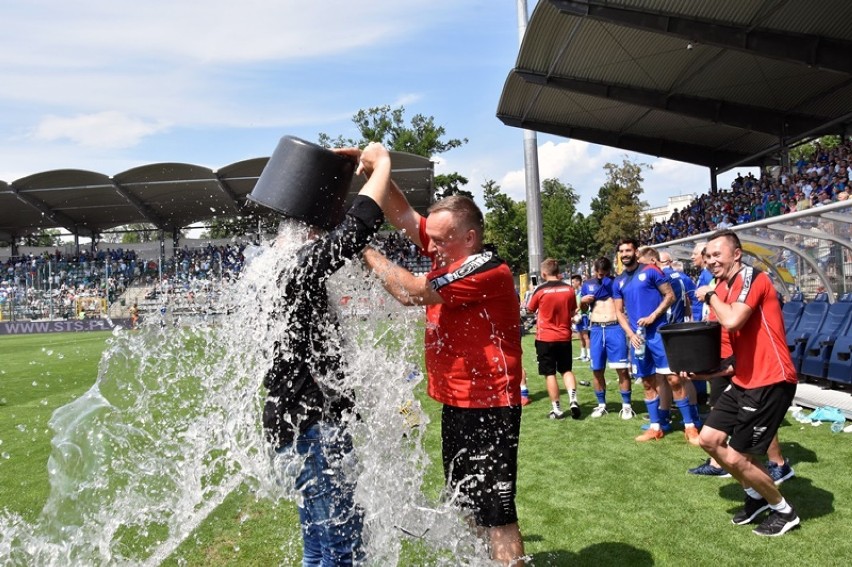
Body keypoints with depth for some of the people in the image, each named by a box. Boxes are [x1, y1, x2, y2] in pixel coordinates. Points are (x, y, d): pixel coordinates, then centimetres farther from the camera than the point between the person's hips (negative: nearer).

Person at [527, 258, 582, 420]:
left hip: (545, 338, -3)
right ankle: (573, 400, 0)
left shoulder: (540, 290, -11)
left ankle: (556, 409, 9)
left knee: (550, 374, 5)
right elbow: (572, 312, 9)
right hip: (564, 337, 3)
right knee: (566, 370, 18)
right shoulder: (569, 289, -3)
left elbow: (530, 309, 4)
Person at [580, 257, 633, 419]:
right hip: (597, 330, 3)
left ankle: (626, 405, 6)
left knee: (621, 369, -5)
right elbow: (582, 308, 22)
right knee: (597, 370, 7)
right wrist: (582, 301, -1)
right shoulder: (587, 285, 12)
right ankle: (601, 405, 20)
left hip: (615, 328, -3)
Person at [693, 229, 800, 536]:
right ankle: (756, 496, 31)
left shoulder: (752, 277, -15)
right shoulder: (722, 288, 12)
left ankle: (784, 511, 23)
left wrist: (710, 295, -14)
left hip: (770, 382, -9)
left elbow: (732, 321, -32)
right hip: (744, 380, 9)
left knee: (737, 458, -3)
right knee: (708, 439, 10)